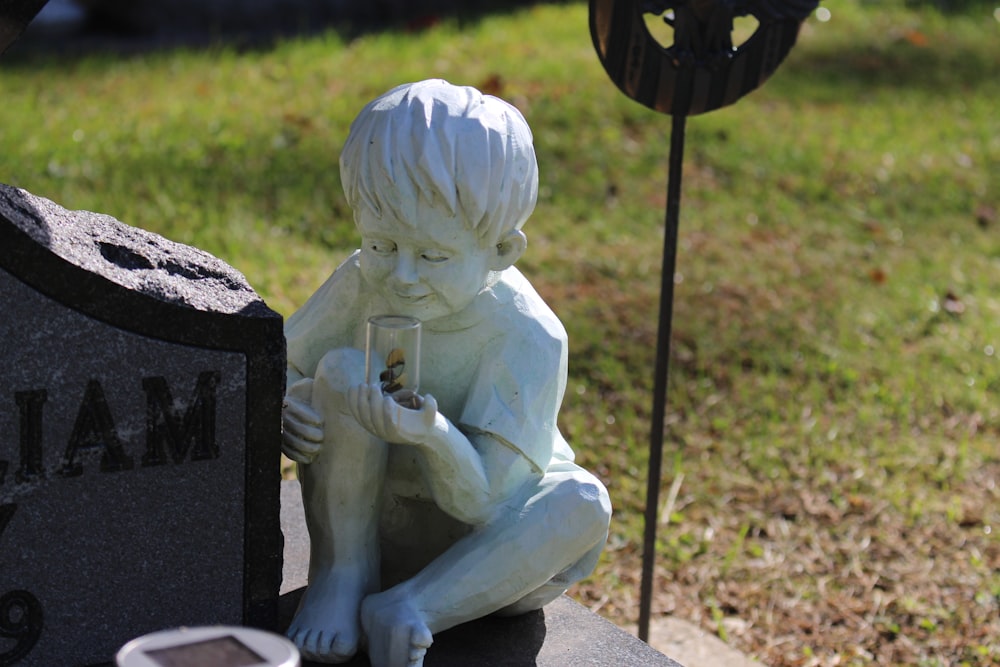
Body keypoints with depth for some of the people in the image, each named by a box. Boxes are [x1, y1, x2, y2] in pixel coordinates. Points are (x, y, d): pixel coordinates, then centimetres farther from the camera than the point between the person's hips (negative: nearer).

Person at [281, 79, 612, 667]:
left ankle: (408, 609, -27)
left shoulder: (528, 337, -23)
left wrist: (434, 436, -50)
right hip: (370, 523, 2)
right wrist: (284, 408, -25)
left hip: (481, 550, -2)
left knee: (582, 503, -32)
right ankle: (341, 573, -13)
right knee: (339, 370, -22)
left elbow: (484, 503, -28)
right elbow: (284, 370, 0)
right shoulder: (361, 284, -12)